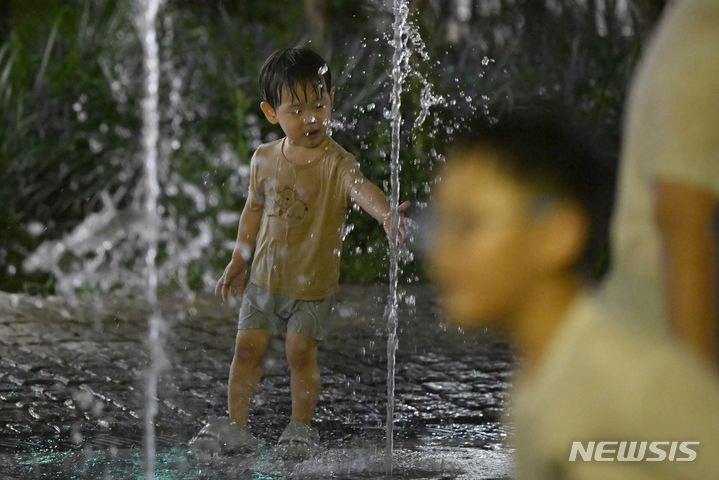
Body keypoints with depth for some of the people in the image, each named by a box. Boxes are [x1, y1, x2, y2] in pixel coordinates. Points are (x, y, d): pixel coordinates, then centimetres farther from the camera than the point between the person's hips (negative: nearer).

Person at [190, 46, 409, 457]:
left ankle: (302, 427, 18)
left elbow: (360, 187, -39)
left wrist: (384, 212, -61)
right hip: (266, 276, 4)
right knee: (247, 348, 6)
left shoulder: (336, 162, -18)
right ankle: (236, 426, 20)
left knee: (301, 352, -3)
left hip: (313, 282, -4)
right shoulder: (265, 159, -2)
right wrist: (239, 261, 17)